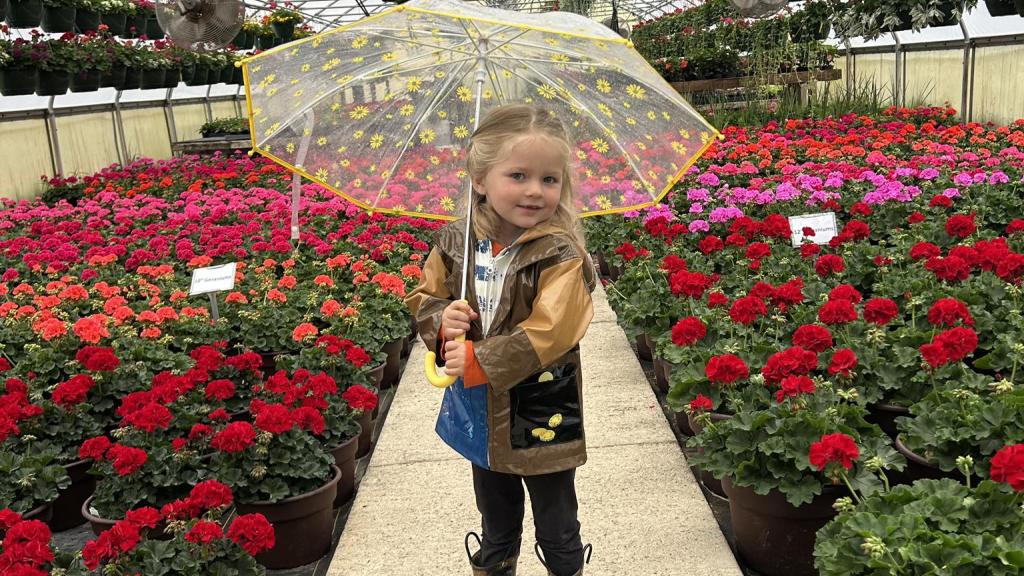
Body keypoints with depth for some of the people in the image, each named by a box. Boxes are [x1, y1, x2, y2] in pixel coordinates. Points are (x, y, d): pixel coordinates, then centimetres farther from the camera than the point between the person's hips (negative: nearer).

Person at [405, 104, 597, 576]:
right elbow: (423, 297, 7)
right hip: (482, 416, 4)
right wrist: (442, 320, -15)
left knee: (557, 530, 16)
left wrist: (477, 361, -26)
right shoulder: (455, 243, -4)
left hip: (542, 421, -4)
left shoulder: (560, 256, -19)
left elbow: (547, 333, -28)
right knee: (496, 525, 27)